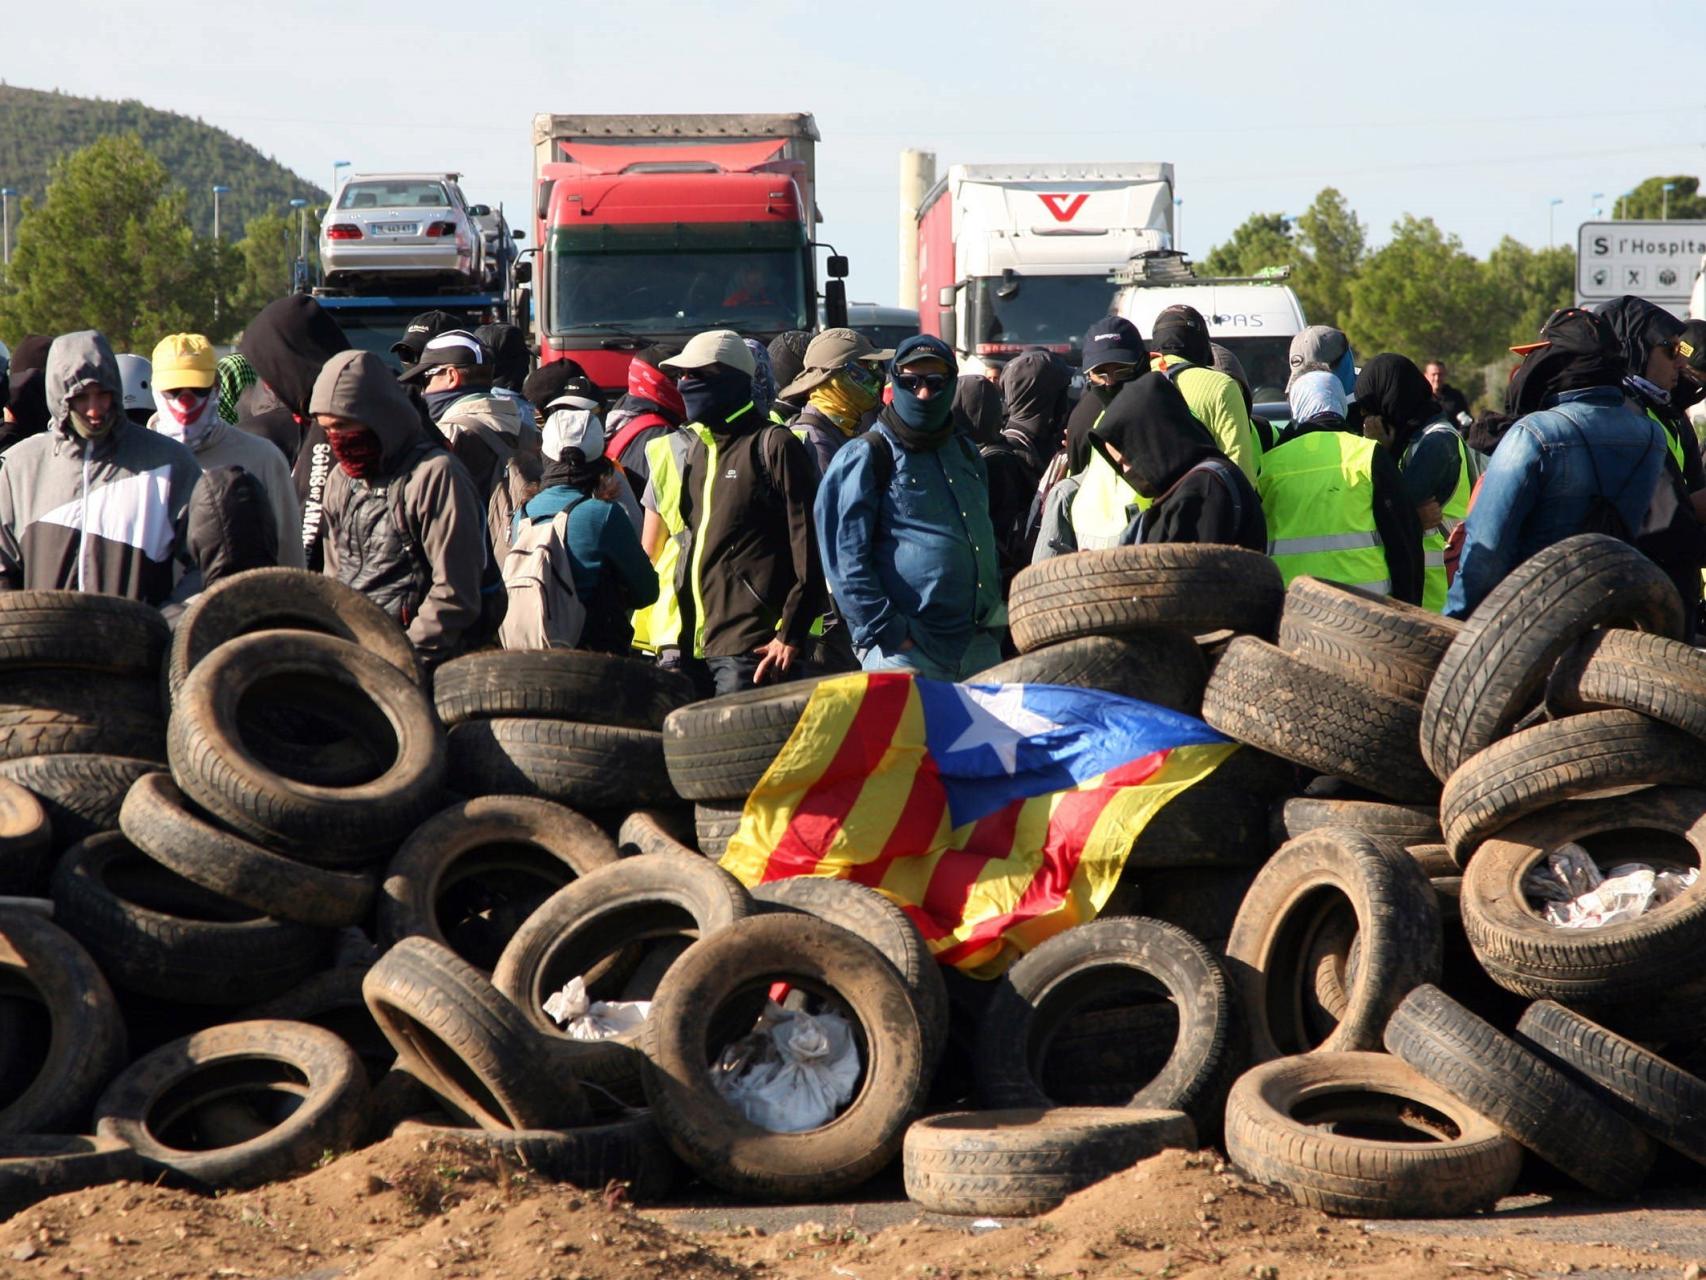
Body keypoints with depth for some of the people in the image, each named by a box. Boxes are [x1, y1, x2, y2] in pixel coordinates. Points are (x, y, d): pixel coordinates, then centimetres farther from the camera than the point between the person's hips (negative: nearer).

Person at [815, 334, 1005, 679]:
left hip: (980, 648, 7)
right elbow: (844, 559, -10)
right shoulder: (866, 457, -4)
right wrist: (888, 632, -16)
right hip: (904, 652, -7)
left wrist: (996, 618, 16)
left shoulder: (966, 454, 19)